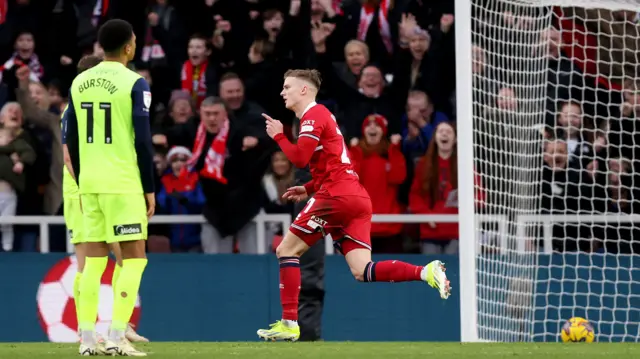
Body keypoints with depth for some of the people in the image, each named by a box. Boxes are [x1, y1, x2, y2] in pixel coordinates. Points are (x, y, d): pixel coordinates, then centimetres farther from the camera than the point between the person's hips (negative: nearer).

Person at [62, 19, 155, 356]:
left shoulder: (79, 83, 9)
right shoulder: (134, 83, -8)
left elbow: (71, 140, 12)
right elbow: (142, 140, -10)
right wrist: (149, 188, -3)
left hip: (90, 184, 5)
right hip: (124, 183, -5)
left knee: (93, 259, 10)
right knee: (134, 258, 0)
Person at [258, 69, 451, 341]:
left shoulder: (313, 115, -4)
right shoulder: (321, 115, 26)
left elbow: (299, 158, -17)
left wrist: (278, 136, -1)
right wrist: (309, 189, 23)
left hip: (337, 196, -9)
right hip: (358, 199, 9)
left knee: (287, 250, 0)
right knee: (362, 272, -2)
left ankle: (289, 323, -3)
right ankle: (426, 272, -18)